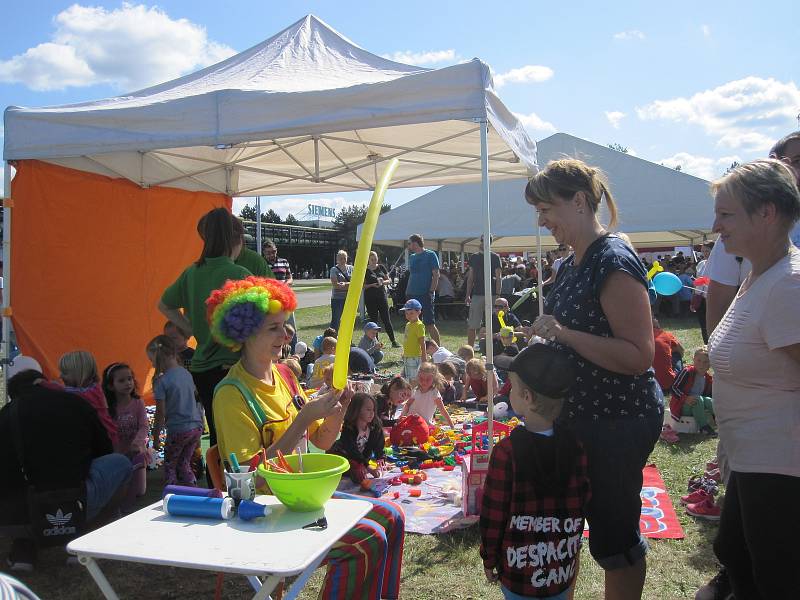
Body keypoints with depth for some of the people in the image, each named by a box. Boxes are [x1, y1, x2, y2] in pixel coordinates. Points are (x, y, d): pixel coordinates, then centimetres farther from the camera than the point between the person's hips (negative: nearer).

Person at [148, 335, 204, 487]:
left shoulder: (161, 381, -12)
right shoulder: (186, 373, 7)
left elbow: (160, 414, -11)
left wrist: (156, 437, 0)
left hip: (178, 430, -6)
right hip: (196, 426, 6)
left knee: (169, 465, 14)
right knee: (184, 463, 18)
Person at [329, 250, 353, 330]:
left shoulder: (351, 268, 9)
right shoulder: (334, 269, -2)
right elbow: (335, 284, -14)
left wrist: (344, 284, -15)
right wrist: (349, 285, -10)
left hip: (349, 298, 4)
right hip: (337, 298, -4)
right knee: (335, 320, -4)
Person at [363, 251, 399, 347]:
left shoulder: (381, 267, 8)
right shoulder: (365, 270, 0)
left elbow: (388, 280, 11)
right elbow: (363, 286, -2)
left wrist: (383, 282, -10)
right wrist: (373, 285, -17)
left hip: (381, 295, 2)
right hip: (370, 298, -2)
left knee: (386, 319, -1)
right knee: (373, 320, 2)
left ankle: (393, 341, 3)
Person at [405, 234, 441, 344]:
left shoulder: (430, 255, -4)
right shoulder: (411, 257, 16)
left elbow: (436, 275, -8)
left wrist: (431, 292, -15)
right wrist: (407, 292, 13)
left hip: (425, 295, -7)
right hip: (412, 294, 7)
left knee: (429, 324, -6)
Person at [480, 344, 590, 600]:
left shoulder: (507, 451, -22)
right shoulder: (576, 445, -10)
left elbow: (494, 512, -14)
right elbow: (582, 501, 0)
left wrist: (489, 559, 0)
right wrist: (572, 544, 15)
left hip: (520, 568, -3)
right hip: (564, 568, 4)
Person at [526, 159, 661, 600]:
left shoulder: (614, 262, -20)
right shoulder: (571, 265, 10)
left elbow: (639, 355, -26)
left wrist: (563, 333, -29)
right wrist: (543, 339, 9)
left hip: (619, 421, -9)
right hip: (579, 415, 9)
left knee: (612, 534, 7)